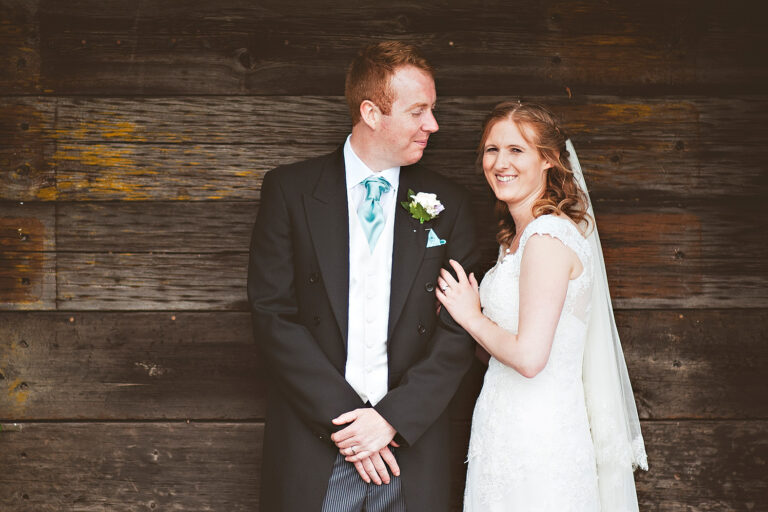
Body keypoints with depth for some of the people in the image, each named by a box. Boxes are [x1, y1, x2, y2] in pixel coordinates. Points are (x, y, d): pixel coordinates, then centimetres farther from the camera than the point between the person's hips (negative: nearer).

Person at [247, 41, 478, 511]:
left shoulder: (449, 204, 4)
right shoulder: (290, 190, 0)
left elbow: (459, 330, 0)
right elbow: (273, 314, -6)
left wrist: (393, 418, -11)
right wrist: (342, 417, -13)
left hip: (412, 441, 1)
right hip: (313, 444, -1)